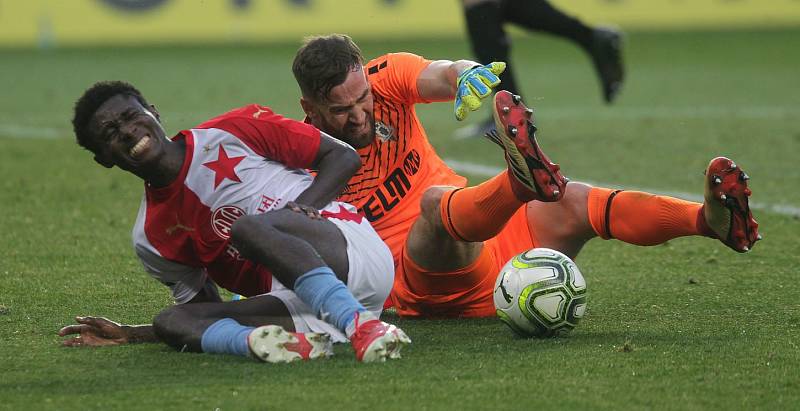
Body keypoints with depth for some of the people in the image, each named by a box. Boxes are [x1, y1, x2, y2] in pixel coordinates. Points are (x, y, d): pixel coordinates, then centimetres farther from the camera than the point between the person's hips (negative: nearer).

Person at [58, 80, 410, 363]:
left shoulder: (231, 132, 4)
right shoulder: (151, 240, 15)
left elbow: (343, 156, 7)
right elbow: (203, 309, 22)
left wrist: (305, 205, -11)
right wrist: (130, 335, 10)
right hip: (299, 305, 5)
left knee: (250, 227, -30)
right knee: (172, 321, -14)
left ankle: (363, 328, -47)